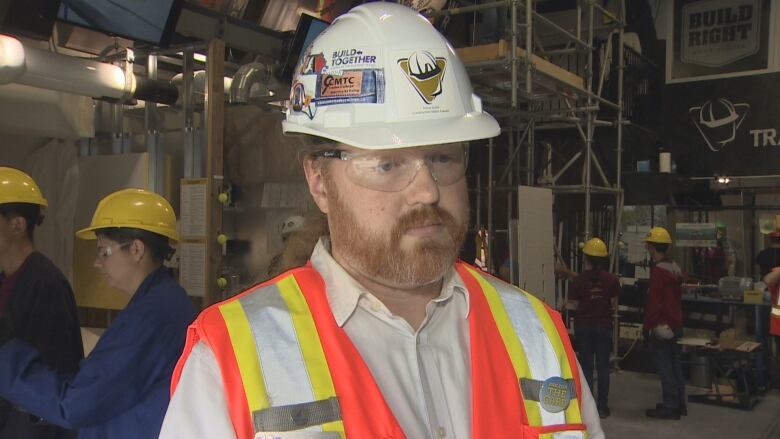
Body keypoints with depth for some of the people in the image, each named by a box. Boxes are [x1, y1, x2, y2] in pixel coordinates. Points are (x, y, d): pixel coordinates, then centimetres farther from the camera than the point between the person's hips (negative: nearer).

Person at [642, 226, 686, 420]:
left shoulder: (658, 270, -19)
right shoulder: (675, 268, 10)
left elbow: (654, 302, -21)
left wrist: (647, 326, -15)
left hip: (662, 326, -9)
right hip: (675, 323, 9)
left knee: (664, 366, -3)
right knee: (674, 363, 16)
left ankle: (670, 407, 2)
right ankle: (679, 403, 24)